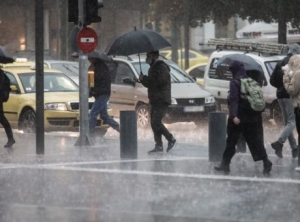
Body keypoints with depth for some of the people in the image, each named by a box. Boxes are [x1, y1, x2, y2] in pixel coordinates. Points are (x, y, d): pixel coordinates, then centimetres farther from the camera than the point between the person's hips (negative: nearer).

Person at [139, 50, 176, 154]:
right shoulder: (153, 68, 20)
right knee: (154, 123, 7)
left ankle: (171, 139, -7)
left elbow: (160, 81, -23)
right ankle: (159, 145, 10)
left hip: (162, 101, -10)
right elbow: (150, 83, 25)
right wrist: (143, 79, 3)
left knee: (156, 122, -17)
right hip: (154, 101, 10)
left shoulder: (161, 67, -10)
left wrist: (144, 79, -16)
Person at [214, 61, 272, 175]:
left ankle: (225, 164, 10)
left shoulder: (235, 83, -10)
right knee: (255, 140, 6)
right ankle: (266, 162, -6)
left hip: (239, 118, -5)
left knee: (231, 141, 5)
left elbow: (234, 100, -19)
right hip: (253, 117, 6)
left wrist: (234, 115, -27)